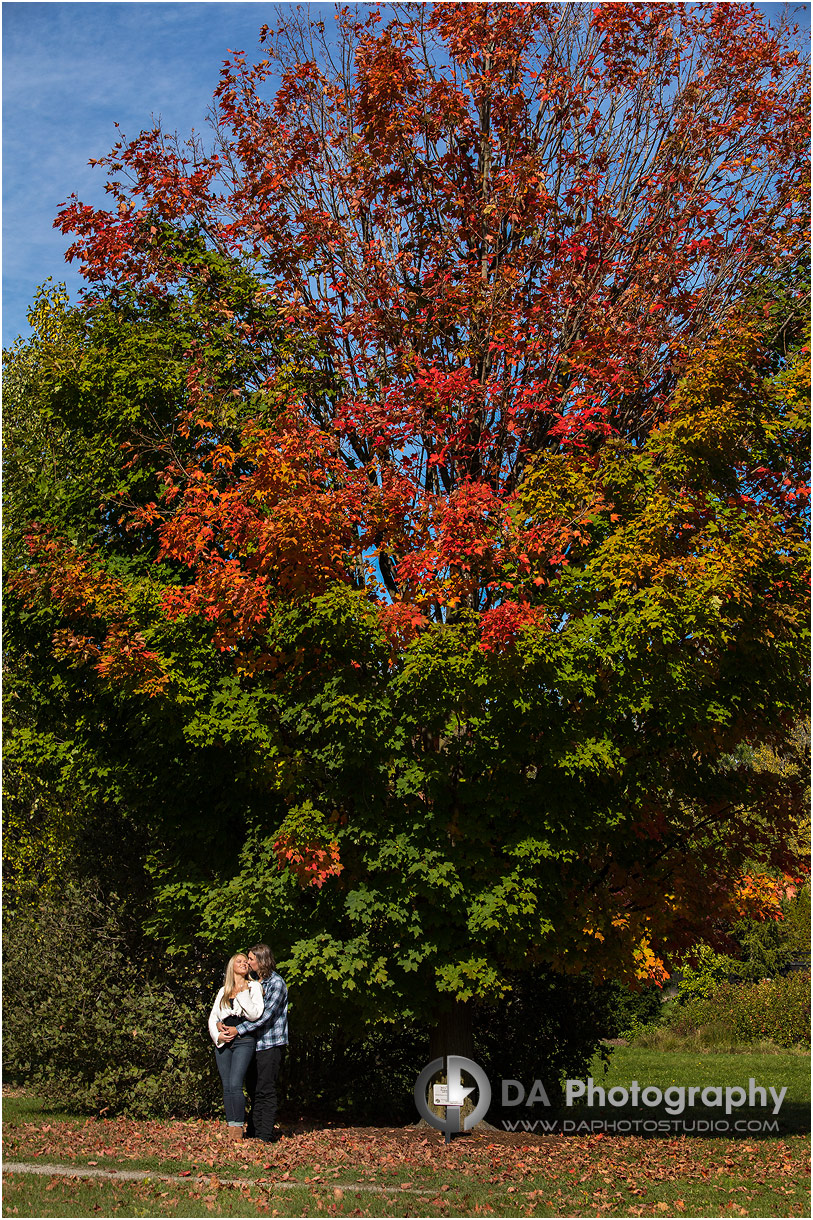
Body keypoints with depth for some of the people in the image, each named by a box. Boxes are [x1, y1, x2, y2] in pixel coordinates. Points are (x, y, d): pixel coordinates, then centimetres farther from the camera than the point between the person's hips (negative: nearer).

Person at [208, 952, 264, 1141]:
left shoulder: (253, 987, 5)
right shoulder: (223, 991, 18)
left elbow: (254, 1015, -7)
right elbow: (213, 1017, 13)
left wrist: (243, 994, -8)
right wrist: (217, 1035, -3)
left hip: (243, 1042, -4)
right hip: (222, 1042, 4)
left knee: (235, 1084, -16)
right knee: (226, 1087, 2)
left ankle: (238, 1126, -8)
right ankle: (230, 1126, 8)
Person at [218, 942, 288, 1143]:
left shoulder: (276, 983, -9)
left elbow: (266, 1015, -16)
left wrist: (238, 1030, -19)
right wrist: (220, 1022, -4)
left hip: (271, 1043, -7)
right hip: (254, 1042, 7)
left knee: (266, 1089, -8)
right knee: (255, 1089, 8)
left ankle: (266, 1135, -7)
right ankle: (256, 1130, 12)